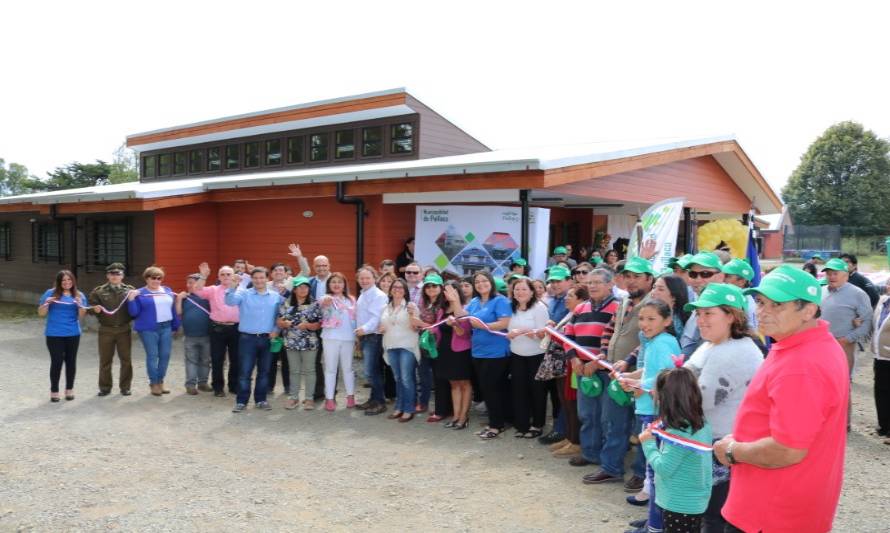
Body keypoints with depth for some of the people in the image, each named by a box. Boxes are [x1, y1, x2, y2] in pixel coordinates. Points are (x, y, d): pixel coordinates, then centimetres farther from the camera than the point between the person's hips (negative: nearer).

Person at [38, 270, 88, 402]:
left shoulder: (79, 295, 5)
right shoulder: (51, 293, 0)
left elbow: (81, 316, 0)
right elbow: (41, 313, 2)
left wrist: (80, 305, -18)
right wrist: (47, 303, -16)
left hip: (73, 334, 2)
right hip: (54, 334, -2)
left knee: (71, 361, 6)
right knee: (56, 362, -4)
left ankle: (69, 390, 19)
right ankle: (54, 391, 8)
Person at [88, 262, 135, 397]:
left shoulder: (130, 290, 3)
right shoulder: (98, 291, 4)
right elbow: (91, 307, 4)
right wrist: (95, 309, -17)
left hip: (124, 330, 0)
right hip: (106, 330, 0)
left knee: (126, 359, 4)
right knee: (105, 360, 7)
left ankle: (125, 387, 15)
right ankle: (105, 387, 18)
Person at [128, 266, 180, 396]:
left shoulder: (168, 291, 12)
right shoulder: (140, 293, -1)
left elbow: (173, 309, 15)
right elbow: (134, 313, -4)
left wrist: (176, 325, 16)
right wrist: (131, 299, -17)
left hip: (166, 327, 4)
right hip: (149, 329, -4)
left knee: (165, 355, 5)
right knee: (152, 356, 0)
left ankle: (160, 381, 18)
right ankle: (154, 383, 11)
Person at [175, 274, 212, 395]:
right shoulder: (184, 297, 5)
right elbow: (178, 313, -2)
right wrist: (179, 299, -10)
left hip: (206, 335, 0)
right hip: (190, 336, 0)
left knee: (205, 361, 9)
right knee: (191, 361, 5)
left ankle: (203, 383, 20)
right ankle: (190, 384, 10)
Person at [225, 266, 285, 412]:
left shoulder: (276, 296, 5)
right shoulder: (244, 293, -1)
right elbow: (230, 302, -19)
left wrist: (277, 329, -2)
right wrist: (232, 288, -35)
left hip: (267, 339, 2)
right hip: (248, 338, -2)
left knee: (264, 371, 10)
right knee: (245, 371, 0)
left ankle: (261, 400, 22)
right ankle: (241, 401, 10)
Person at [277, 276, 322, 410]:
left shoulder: (314, 304, -2)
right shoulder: (286, 304, 5)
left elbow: (319, 324, -4)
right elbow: (279, 322, 7)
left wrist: (307, 325, -20)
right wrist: (285, 323, -14)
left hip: (309, 343, -2)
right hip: (292, 342, 2)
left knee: (309, 370, 4)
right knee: (294, 371, 11)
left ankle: (309, 398, 12)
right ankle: (294, 397, 20)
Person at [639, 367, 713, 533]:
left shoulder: (679, 431, -26)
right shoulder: (701, 424, 1)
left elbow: (663, 468, -22)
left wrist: (648, 443, -10)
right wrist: (658, 438, 2)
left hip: (680, 505, -9)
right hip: (694, 502, 9)